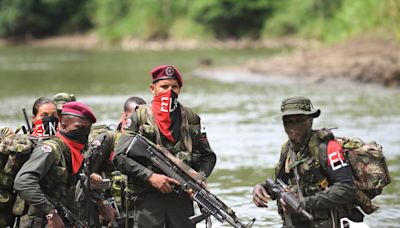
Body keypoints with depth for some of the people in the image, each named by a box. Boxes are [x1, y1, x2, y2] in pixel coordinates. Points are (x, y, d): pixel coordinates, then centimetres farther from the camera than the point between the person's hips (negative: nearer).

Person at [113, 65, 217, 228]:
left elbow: (208, 156, 16)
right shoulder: (138, 118, 0)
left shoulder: (191, 119, 11)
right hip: (149, 197, -3)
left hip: (182, 196, 3)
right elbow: (120, 157, -6)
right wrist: (150, 176, -16)